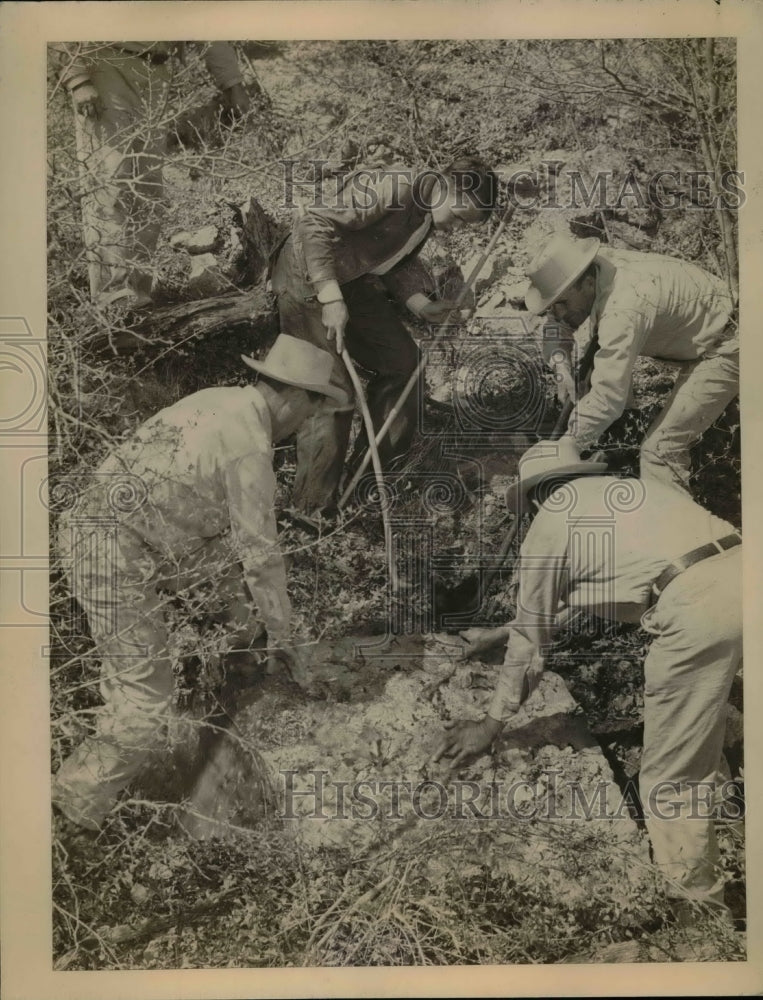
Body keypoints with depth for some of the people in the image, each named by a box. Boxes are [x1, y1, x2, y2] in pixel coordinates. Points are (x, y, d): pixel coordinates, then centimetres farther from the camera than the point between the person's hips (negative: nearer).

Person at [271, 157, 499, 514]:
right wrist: (331, 299, -35)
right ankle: (313, 509, 2)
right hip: (306, 281, -9)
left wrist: (421, 304, -6)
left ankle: (378, 464, 24)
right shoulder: (392, 190, -26)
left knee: (400, 359, 10)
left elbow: (396, 261, 12)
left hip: (351, 280, 10)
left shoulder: (426, 215, 3)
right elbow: (315, 224, -31)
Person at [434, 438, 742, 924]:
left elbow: (531, 642, 17)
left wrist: (491, 725, 29)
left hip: (698, 608, -8)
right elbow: (558, 605, 43)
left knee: (670, 779, 7)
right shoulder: (636, 488, 31)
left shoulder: (549, 526, 11)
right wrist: (500, 633, 51)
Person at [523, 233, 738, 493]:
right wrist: (559, 360, -14)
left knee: (661, 450, -16)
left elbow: (607, 398, -39)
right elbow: (556, 322, 4)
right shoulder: (597, 265, -11)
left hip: (722, 352, -10)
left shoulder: (623, 310, -37)